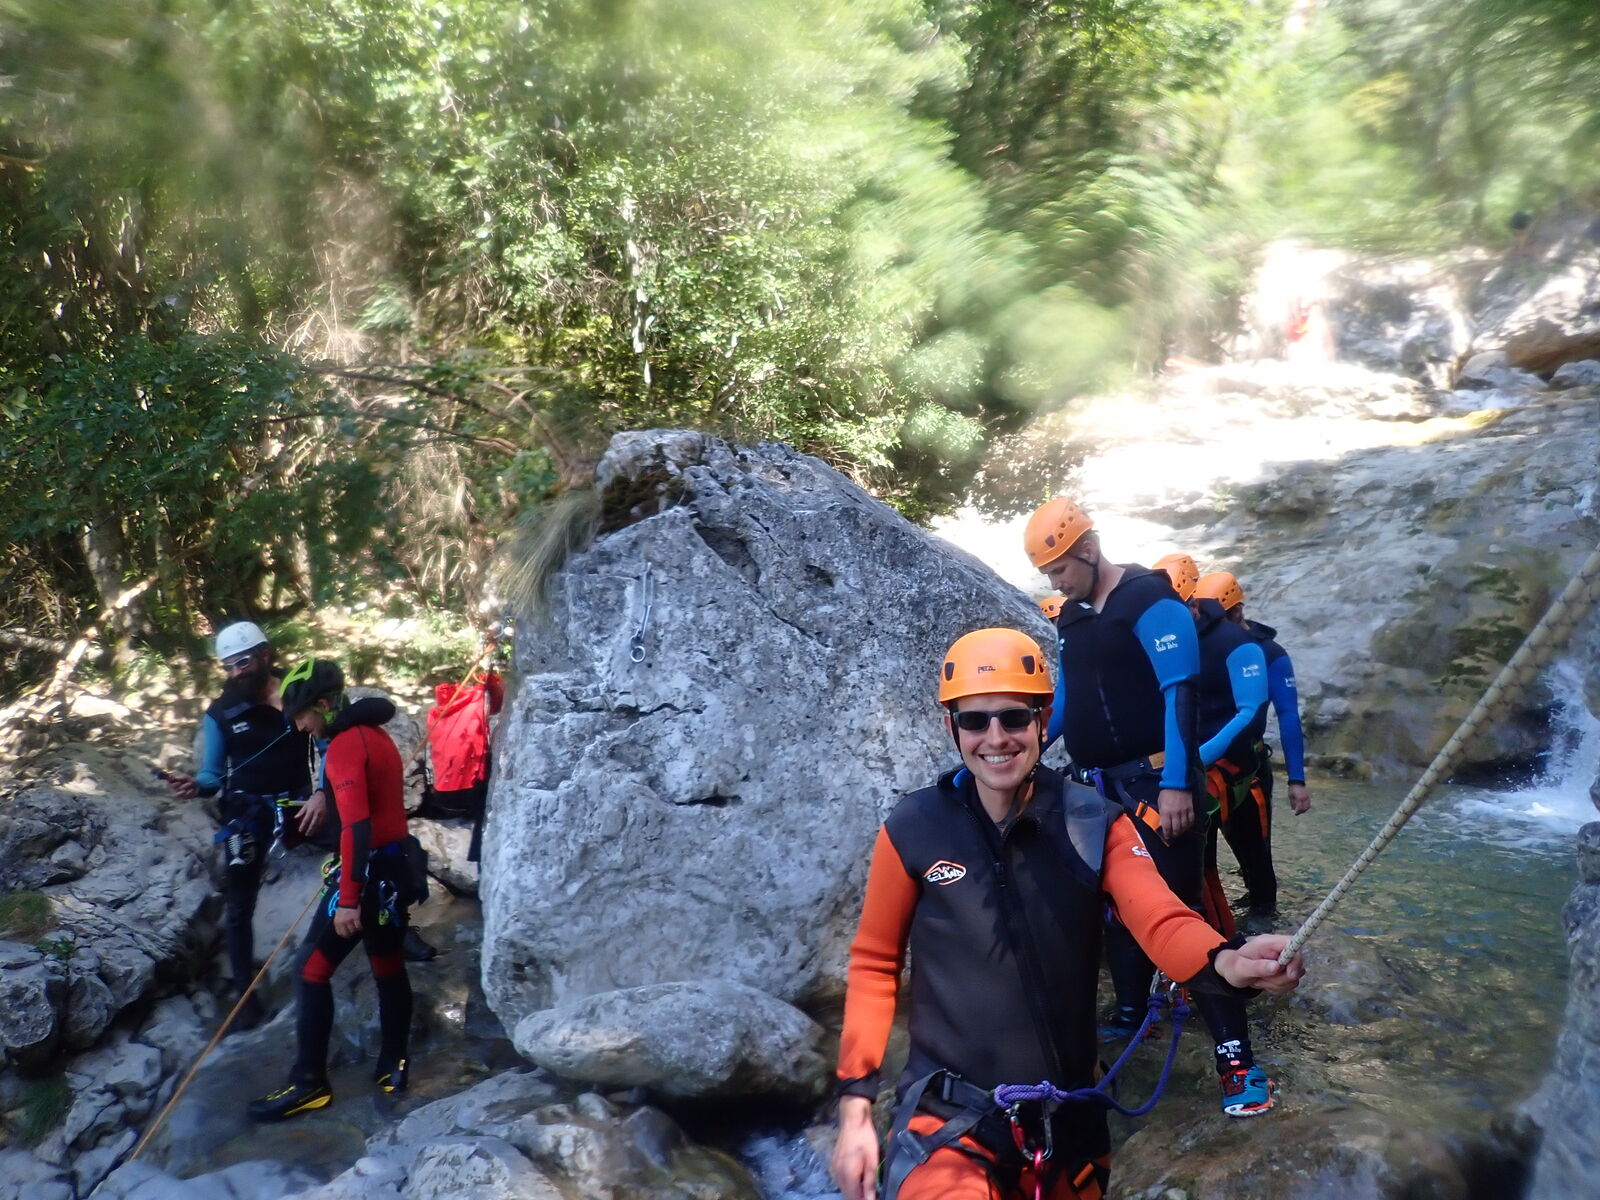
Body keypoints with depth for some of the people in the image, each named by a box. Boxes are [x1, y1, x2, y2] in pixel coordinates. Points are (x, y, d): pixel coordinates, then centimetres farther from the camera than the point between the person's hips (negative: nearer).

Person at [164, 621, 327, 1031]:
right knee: (238, 909, 2)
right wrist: (194, 785, -19)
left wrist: (321, 793, -20)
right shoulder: (220, 712, 1)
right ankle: (246, 998, 15)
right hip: (249, 812, 1)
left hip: (300, 800, -1)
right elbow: (213, 775, 4)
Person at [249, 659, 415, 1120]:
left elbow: (356, 826, -26)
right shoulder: (376, 734, 10)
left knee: (314, 970, -1)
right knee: (389, 967, 16)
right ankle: (394, 1066, 24)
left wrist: (347, 900, -26)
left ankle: (309, 1083, 3)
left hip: (366, 873, -9)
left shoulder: (345, 745, -18)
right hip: (395, 869, 9)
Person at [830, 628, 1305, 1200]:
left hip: (1068, 1117, 3)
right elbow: (874, 963, 1)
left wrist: (1227, 962, -42)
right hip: (948, 1115, -2)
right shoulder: (912, 830, -8)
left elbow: (1161, 921, -20)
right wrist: (855, 1104, -3)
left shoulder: (1095, 825, -5)